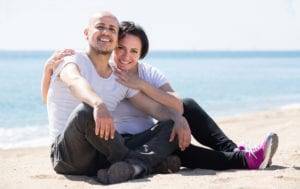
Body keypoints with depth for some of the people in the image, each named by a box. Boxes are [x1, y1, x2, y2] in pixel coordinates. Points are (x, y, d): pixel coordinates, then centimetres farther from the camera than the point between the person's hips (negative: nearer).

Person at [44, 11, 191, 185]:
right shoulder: (72, 60, -1)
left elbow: (155, 107, 11)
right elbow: (76, 82, -25)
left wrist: (179, 119, -13)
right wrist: (98, 104, -48)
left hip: (103, 156, 6)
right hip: (68, 156, -6)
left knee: (171, 126, -6)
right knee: (86, 110, -38)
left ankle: (133, 165, -37)